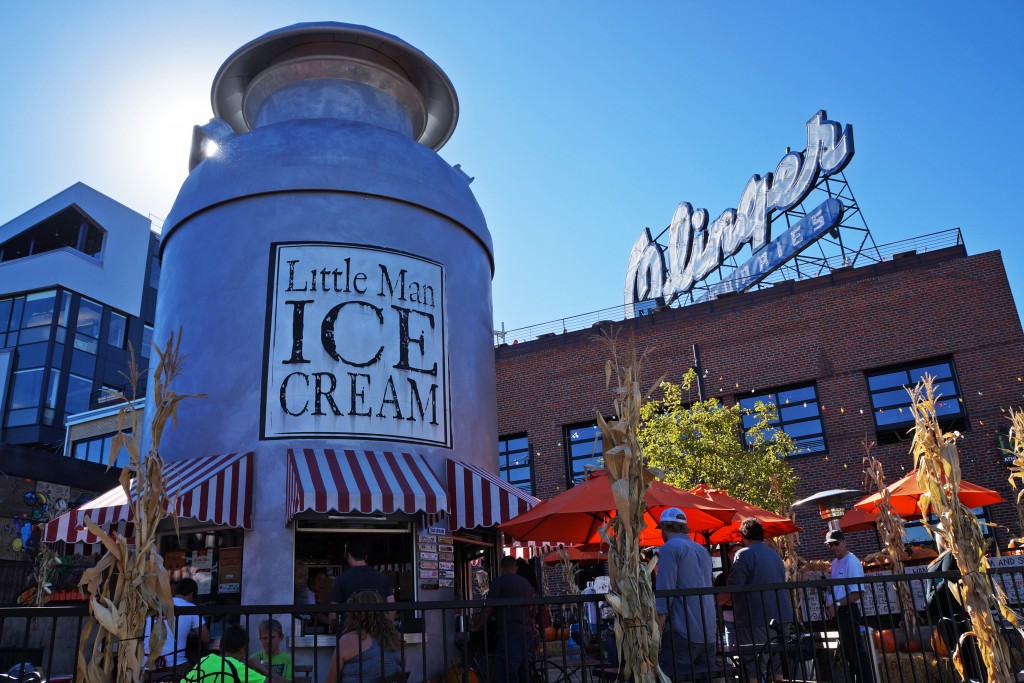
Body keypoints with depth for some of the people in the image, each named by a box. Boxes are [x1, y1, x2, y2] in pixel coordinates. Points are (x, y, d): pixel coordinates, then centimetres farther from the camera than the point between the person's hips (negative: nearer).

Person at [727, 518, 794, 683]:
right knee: (776, 664, 15)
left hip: (755, 620, -8)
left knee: (753, 670, -7)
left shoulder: (745, 554, -11)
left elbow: (734, 587, -18)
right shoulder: (775, 554, 17)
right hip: (779, 618, 8)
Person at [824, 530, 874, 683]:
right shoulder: (834, 561, 13)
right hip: (837, 613, 9)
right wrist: (829, 606, 8)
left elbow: (857, 593, -19)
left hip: (847, 611, -9)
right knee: (847, 652, 15)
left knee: (857, 652, -6)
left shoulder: (851, 562, -13)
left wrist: (837, 605, -20)